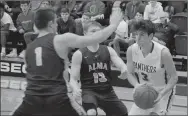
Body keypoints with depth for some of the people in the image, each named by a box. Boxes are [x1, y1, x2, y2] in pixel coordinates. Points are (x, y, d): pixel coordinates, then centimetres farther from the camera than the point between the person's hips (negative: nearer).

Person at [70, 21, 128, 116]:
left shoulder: (108, 50, 4)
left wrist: (124, 70, -32)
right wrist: (75, 89, -29)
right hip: (89, 91, -5)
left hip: (107, 91, 5)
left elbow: (122, 66, -6)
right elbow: (73, 79, -6)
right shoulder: (79, 54, -5)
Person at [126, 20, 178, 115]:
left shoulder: (163, 52, -26)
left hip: (163, 90, -4)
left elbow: (174, 77, -16)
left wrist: (161, 94, -27)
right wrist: (137, 85, -21)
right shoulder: (131, 50, -15)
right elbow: (130, 73, -1)